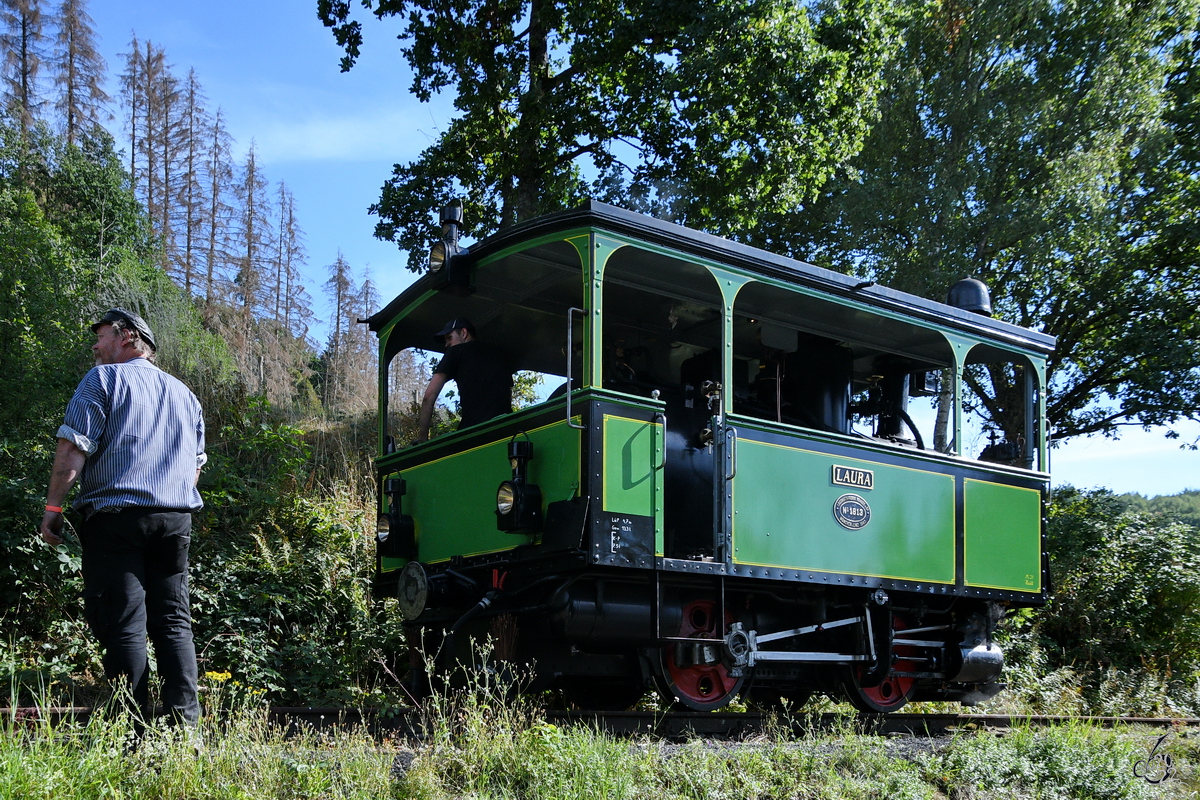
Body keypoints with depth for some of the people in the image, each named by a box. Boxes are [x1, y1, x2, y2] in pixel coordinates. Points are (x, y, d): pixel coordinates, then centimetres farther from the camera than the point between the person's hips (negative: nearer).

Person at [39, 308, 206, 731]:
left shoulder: (104, 379, 1)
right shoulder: (184, 393, 22)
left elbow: (74, 447, -9)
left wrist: (53, 507, -4)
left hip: (116, 517, -5)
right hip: (176, 518, 6)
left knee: (123, 623, -5)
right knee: (173, 621, 7)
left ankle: (135, 733, -6)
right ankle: (185, 723, -1)